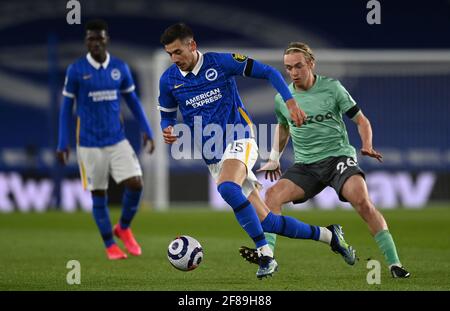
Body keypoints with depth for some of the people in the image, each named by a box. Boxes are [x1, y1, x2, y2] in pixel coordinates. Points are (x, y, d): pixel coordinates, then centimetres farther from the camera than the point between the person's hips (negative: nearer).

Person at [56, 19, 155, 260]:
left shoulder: (120, 68, 2)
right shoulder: (76, 70, -6)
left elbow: (132, 101, 12)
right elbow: (66, 107, -1)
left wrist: (147, 131, 4)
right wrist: (62, 144, -4)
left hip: (118, 140, 2)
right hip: (90, 144, -2)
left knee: (135, 184, -11)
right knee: (99, 195, 3)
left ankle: (123, 228, 15)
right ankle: (110, 246, 17)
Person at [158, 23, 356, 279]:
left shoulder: (221, 62, -7)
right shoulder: (168, 81, 4)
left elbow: (268, 72, -1)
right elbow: (168, 116, 17)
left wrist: (290, 102, -13)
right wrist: (168, 131, -6)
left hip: (239, 142, -4)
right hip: (213, 158, 4)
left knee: (227, 188, -37)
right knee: (265, 222, 0)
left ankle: (265, 254, -31)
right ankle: (327, 235, 19)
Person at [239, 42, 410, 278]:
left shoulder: (332, 88, -3)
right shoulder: (282, 99, 7)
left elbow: (360, 120, 3)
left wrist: (367, 146, -14)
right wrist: (274, 158, 23)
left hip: (338, 156, -4)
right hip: (306, 165, 4)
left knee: (362, 200, -28)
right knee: (272, 194, -20)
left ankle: (394, 263, -24)